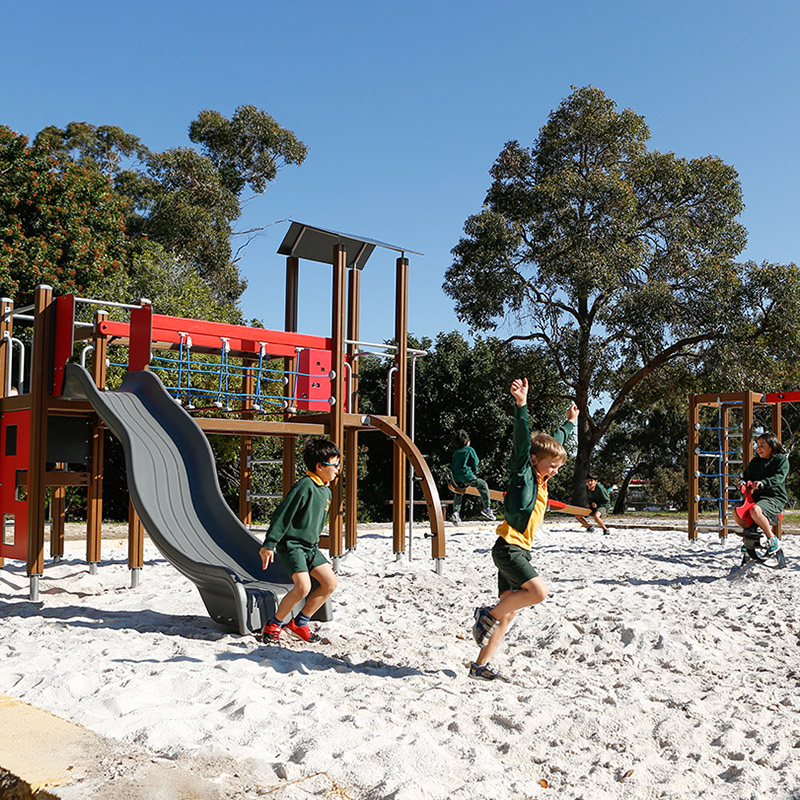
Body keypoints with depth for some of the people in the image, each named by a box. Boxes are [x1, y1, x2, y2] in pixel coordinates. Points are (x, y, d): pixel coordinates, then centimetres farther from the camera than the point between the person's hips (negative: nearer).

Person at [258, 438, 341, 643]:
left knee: (331, 582, 0)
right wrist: (269, 545, -20)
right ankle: (274, 624, 0)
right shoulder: (304, 486, -18)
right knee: (303, 586, -22)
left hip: (310, 546, 9)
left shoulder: (326, 492, 11)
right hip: (291, 544, -9)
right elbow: (282, 515, -19)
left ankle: (299, 623, 12)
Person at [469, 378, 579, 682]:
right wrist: (521, 404, -30)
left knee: (510, 610, 5)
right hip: (508, 546, -9)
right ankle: (487, 616, -4)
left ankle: (481, 666, 8)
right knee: (538, 591, -22)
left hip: (519, 550, 9)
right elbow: (523, 438, -19)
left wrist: (570, 422, 44)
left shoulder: (541, 479, 16)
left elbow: (555, 441, 32)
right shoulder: (523, 471, -5)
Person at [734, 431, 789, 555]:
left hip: (775, 498, -6)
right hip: (756, 496, 6)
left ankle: (772, 539, -14)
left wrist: (763, 482, -35)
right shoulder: (755, 462, 17)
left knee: (755, 510, -34)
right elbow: (747, 475, 16)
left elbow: (779, 477, -17)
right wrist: (743, 482, -10)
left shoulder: (782, 459, -1)